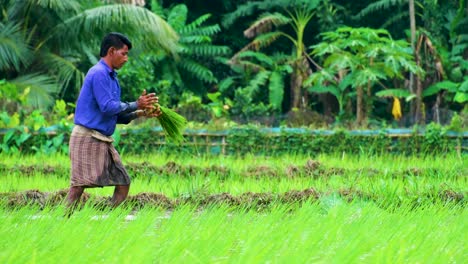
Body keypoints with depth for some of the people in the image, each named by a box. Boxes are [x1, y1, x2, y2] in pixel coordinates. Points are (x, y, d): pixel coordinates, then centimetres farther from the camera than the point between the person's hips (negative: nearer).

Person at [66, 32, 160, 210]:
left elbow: (115, 115, 19)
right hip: (87, 137, -10)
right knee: (80, 184, -14)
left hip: (104, 142, 10)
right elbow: (107, 107, -19)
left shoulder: (112, 78, 19)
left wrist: (140, 113, 7)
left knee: (123, 182, 6)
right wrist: (135, 105, -10)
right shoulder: (98, 73, -11)